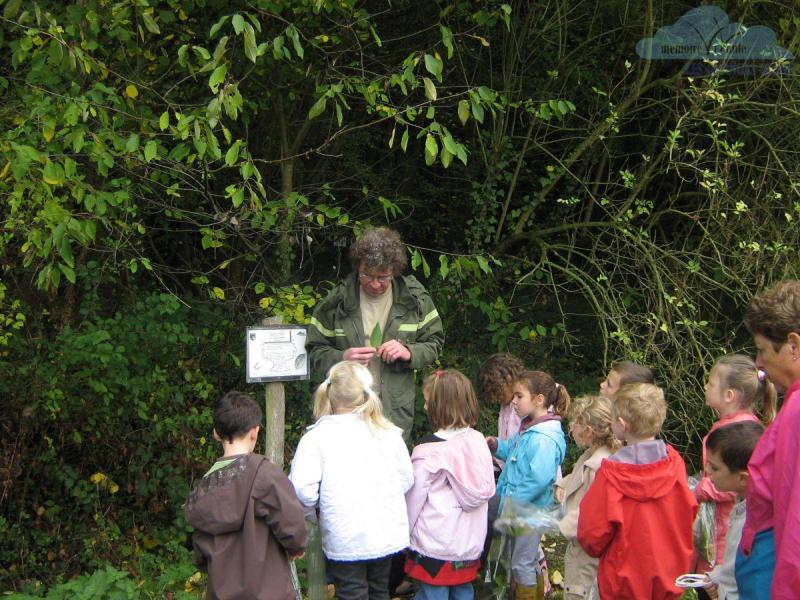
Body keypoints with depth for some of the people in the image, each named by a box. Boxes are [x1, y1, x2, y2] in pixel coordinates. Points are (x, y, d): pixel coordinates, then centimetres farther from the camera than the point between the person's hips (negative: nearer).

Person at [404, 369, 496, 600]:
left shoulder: (429, 449, -17)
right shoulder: (479, 441, 0)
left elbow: (414, 497, -8)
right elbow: (487, 490, 9)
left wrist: (406, 535, 8)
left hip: (436, 547, -6)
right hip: (470, 543, 6)